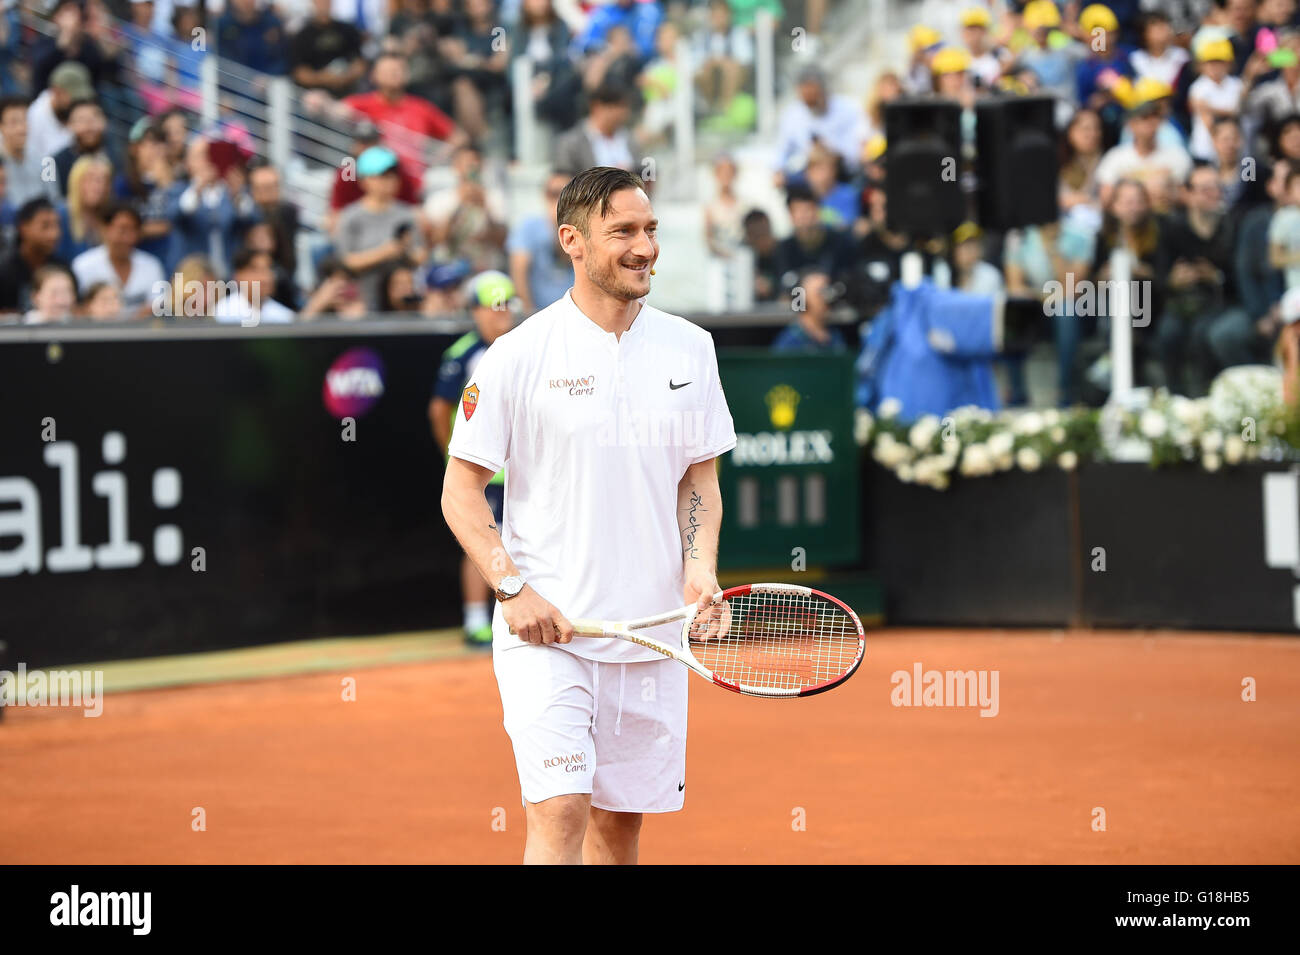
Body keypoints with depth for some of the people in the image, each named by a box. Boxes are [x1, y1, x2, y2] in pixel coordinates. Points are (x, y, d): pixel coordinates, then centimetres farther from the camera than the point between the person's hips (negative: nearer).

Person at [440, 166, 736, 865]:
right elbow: (461, 493, -2)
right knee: (559, 812, -16)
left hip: (652, 634, 4)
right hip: (544, 627, -4)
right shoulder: (518, 355, -6)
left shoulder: (689, 347, 7)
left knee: (619, 822, 9)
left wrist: (699, 570, -2)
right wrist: (514, 590, -14)